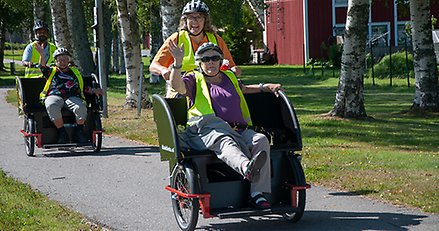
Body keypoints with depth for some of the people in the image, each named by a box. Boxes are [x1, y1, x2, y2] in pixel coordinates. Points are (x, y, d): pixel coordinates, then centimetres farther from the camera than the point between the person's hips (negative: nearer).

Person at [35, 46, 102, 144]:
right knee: (52, 106, -37)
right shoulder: (52, 72, 21)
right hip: (54, 96, -1)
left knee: (80, 107, -33)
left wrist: (93, 91, 8)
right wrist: (42, 55, -19)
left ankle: (79, 133, -15)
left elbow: (83, 87, 27)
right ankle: (62, 134, -27)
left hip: (72, 97, 1)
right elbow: (43, 67, 0)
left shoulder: (75, 72, 28)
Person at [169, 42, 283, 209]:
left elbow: (244, 89, 50)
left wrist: (266, 87, 37)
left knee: (261, 140, -26)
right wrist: (178, 63, -17)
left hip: (239, 131, 5)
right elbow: (177, 86, -4)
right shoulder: (195, 79, 17)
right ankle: (247, 168, -74)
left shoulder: (229, 77, 31)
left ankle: (258, 193, -31)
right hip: (208, 131, -5)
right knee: (224, 142, -40)